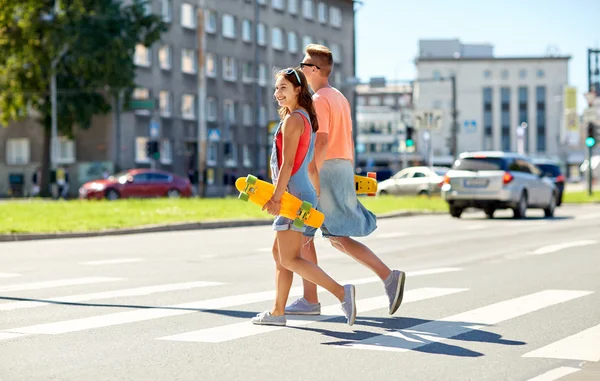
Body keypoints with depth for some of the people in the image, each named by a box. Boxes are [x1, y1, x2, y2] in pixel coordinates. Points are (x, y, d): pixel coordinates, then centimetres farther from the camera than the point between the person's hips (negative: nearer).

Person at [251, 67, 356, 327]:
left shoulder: (293, 120, -12)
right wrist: (318, 197, 25)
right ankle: (278, 312, 18)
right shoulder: (306, 119, 17)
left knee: (289, 259, -12)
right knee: (279, 253, 15)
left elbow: (288, 163, -19)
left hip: (294, 195, -10)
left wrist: (276, 197, -22)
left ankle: (341, 292, -20)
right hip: (304, 194, 10)